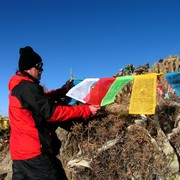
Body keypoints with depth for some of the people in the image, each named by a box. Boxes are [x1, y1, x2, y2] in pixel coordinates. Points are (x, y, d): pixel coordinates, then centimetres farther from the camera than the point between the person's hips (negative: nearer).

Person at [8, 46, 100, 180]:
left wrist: (64, 90, 22)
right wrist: (86, 110, -19)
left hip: (19, 150, 10)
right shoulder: (27, 87, -18)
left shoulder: (18, 87, 13)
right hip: (33, 152, -10)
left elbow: (42, 98, 25)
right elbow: (51, 112, -21)